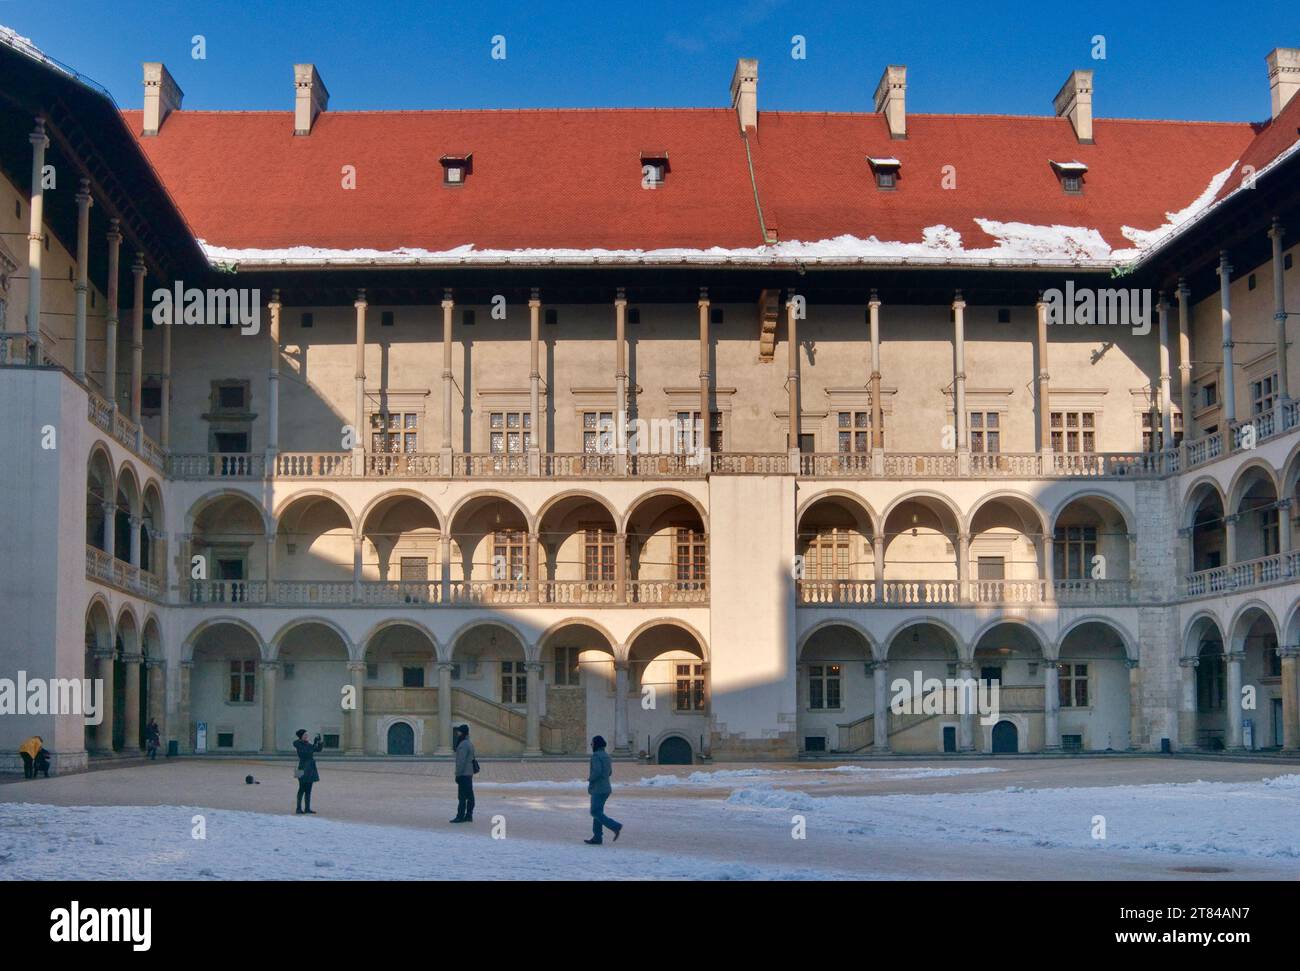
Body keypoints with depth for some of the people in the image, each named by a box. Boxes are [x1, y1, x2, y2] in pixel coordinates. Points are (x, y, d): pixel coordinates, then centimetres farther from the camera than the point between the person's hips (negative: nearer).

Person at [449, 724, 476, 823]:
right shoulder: (470, 743, 16)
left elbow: (461, 761, -20)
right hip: (469, 773, 10)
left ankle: (460, 816, -10)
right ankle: (469, 815, 13)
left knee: (462, 796, -9)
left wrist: (458, 774, -18)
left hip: (463, 774, -10)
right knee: (469, 796, 10)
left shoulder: (463, 745, -16)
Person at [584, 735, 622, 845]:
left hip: (598, 789, -9)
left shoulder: (596, 756, -16)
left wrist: (590, 779, -8)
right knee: (598, 812, 11)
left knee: (595, 813, -5)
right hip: (606, 788, 9)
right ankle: (597, 838, 9)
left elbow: (597, 771, -27)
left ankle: (615, 826, -15)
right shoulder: (606, 755, 13)